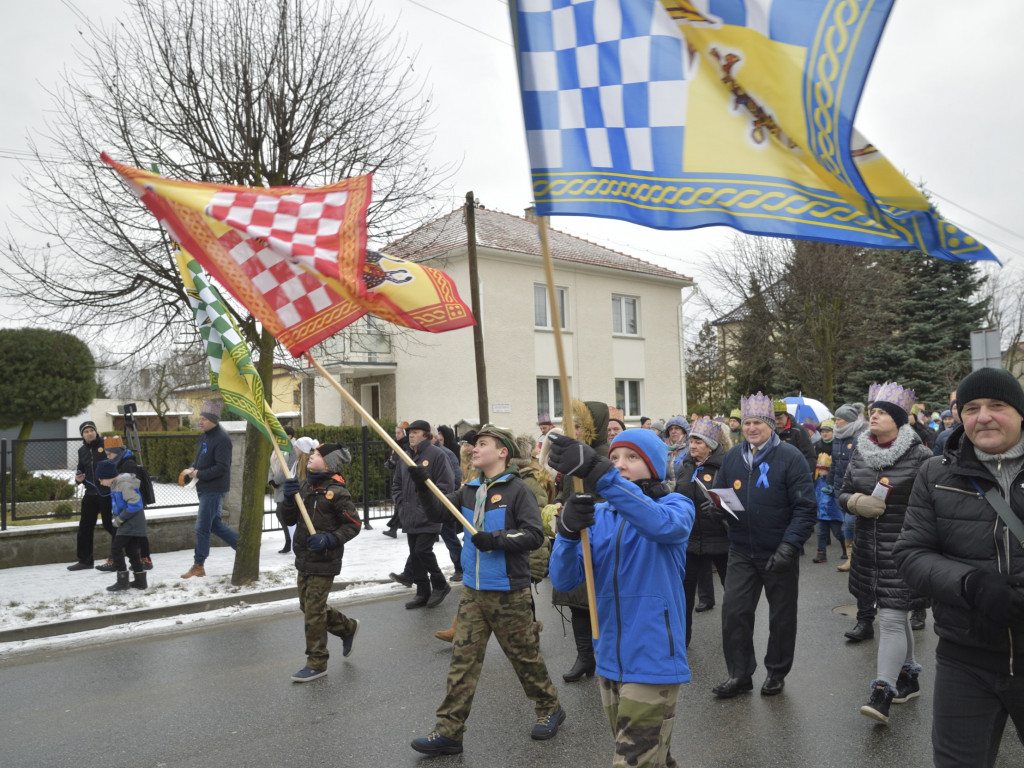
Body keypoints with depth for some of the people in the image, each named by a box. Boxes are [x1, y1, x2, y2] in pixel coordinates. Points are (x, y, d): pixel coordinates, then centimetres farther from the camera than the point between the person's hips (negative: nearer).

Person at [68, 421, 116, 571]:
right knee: (85, 527, 9)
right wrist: (78, 478, 3)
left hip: (106, 493, -6)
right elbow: (81, 469, 24)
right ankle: (85, 560, 20)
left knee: (109, 525, -3)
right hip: (90, 494, 6)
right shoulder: (82, 450, 12)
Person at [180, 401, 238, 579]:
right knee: (215, 525, 15)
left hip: (214, 490, -10)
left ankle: (199, 566, 7)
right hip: (205, 489, 10)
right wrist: (192, 468, 0)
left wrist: (199, 474, -19)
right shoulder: (203, 437, 13)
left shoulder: (221, 439, -17)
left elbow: (222, 467, -22)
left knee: (202, 528, -3)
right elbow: (199, 459, 22)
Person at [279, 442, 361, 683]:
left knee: (314, 611, -2)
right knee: (308, 607, 19)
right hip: (304, 559, 8)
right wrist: (289, 498, -11)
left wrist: (329, 539, -23)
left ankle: (317, 664, 14)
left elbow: (354, 524, -12)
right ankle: (348, 628, 41)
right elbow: (288, 520, 6)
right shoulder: (304, 485, 5)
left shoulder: (335, 491, -17)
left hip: (324, 562, -8)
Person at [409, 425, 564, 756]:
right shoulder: (470, 490, 9)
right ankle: (448, 731, 11)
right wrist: (423, 486, -10)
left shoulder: (517, 490, -11)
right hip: (473, 591, 6)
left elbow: (534, 535, -16)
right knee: (462, 659, 5)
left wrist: (496, 539, -24)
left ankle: (549, 709, 32)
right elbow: (437, 513, 4)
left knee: (524, 655, 10)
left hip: (509, 593, -5)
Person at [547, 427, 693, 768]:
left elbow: (660, 524, -33)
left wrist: (598, 472, -44)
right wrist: (568, 529, -25)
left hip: (653, 660, -5)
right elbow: (563, 580, -4)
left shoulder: (676, 505, -6)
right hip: (610, 661, 5)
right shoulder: (599, 515, 7)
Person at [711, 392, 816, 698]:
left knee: (782, 616, 12)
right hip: (742, 551, 4)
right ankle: (739, 675, 16)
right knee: (734, 611, 1)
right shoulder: (733, 456, 4)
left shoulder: (790, 457, -10)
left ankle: (777, 673, 31)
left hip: (780, 553, -3)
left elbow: (805, 507, -13)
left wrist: (789, 546, -22)